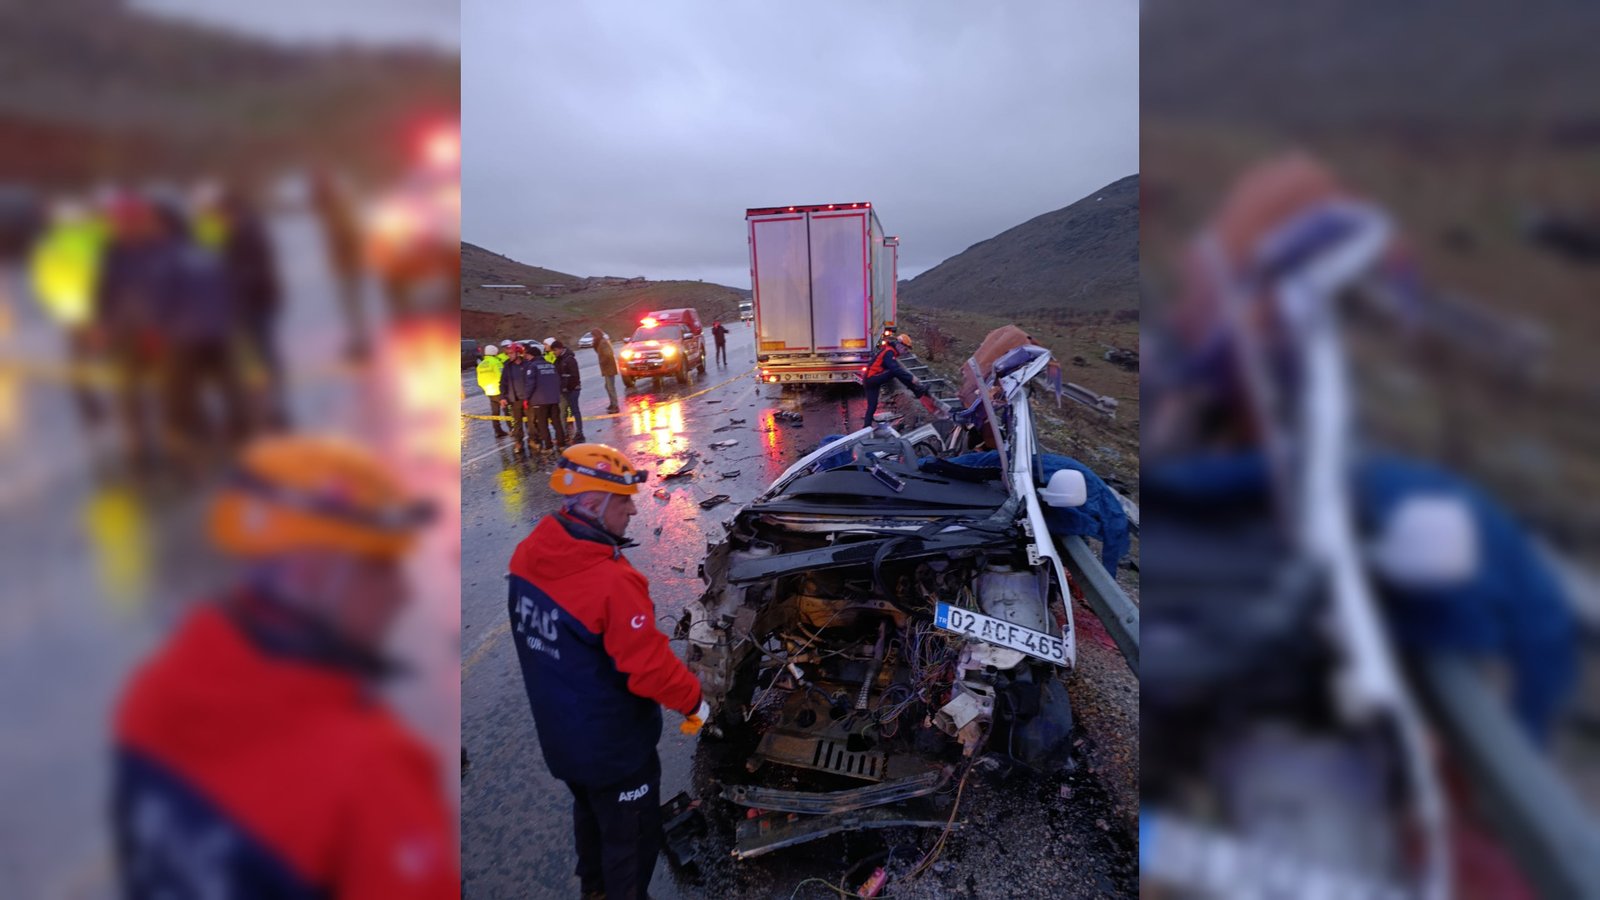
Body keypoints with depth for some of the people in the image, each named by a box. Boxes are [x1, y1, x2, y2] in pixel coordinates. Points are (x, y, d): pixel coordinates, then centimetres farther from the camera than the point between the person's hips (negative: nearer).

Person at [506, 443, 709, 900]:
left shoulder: (528, 557, -10)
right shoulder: (611, 581, -35)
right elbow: (651, 665, -27)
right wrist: (694, 700, -10)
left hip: (558, 734, 8)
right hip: (612, 745, -8)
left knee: (589, 811, 33)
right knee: (629, 832, 17)